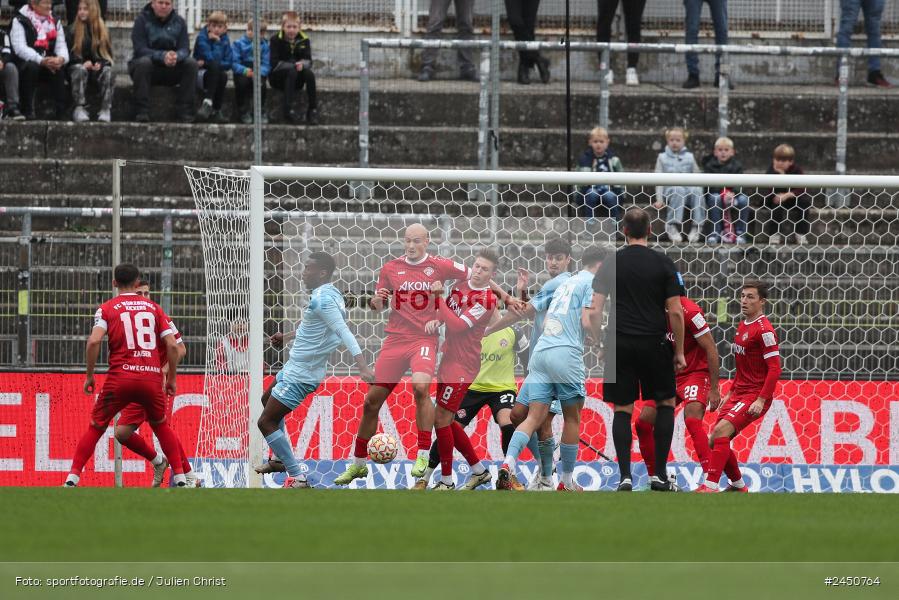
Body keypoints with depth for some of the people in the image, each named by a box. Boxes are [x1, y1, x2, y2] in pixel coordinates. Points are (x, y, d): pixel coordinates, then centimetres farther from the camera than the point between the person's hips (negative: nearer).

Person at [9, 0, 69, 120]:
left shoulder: (55, 22, 13)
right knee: (31, 67, -36)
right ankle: (26, 110, -28)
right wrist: (41, 61, -30)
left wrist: (61, 58, -22)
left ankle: (61, 112, -25)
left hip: (49, 63, 4)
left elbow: (61, 46, 4)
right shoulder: (20, 21, -5)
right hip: (23, 64, -4)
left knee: (59, 69, -27)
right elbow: (20, 48, -17)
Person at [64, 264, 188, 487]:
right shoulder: (154, 308, 12)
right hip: (152, 378, 2)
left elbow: (94, 341, -9)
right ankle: (179, 477, 16)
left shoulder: (107, 308, 6)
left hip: (120, 377, -2)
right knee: (161, 426, 23)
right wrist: (172, 379, 16)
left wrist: (89, 375, 0)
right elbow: (172, 345, 6)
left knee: (95, 428, 8)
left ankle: (72, 478, -1)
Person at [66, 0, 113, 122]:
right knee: (80, 70, -37)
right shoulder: (72, 30, 10)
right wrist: (83, 62, -15)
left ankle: (105, 110, -40)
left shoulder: (103, 30, 13)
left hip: (98, 67, 1)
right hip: (78, 65, -1)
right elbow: (69, 53, 4)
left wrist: (101, 63, -11)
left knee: (108, 72, -33)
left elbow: (108, 53, 11)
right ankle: (79, 109, -46)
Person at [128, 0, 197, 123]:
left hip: (172, 70, 3)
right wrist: (163, 56, -35)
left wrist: (176, 56, -33)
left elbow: (184, 49, -7)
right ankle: (141, 113, -38)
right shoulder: (142, 20, -8)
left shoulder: (179, 22, 2)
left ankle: (185, 113, -24)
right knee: (143, 62, -36)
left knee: (191, 63, -22)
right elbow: (140, 49, -18)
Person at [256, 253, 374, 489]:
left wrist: (362, 366, -43)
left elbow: (344, 332, -34)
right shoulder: (332, 294, 6)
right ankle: (280, 459, 41)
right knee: (268, 400, 33)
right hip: (294, 367, 11)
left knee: (266, 422, -8)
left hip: (299, 376, -11)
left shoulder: (322, 299, -25)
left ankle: (297, 478, -7)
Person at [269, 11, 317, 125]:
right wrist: (294, 66, -25)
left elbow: (308, 61, -4)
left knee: (309, 73, -28)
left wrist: (302, 64, -29)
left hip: (297, 80, 3)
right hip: (278, 79, -3)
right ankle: (288, 110, -42)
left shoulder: (304, 40, 4)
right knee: (292, 71, -34)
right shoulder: (276, 40, -6)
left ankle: (312, 110, -25)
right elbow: (274, 63, -15)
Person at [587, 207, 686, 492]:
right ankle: (659, 474, 7)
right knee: (666, 403, 14)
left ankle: (625, 477, -2)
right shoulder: (664, 264, -2)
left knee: (622, 409, 8)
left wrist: (600, 345, 12)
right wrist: (679, 351, 4)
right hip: (654, 344, -1)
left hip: (619, 346, 1)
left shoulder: (610, 264, 2)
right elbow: (675, 312, -5)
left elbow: (594, 313, -1)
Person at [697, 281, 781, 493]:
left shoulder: (764, 330, -13)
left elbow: (774, 369, -18)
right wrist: (730, 393, 23)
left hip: (755, 396, -9)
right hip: (739, 393, 9)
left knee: (721, 430, -26)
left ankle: (711, 486, -29)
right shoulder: (742, 326, 15)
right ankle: (738, 485, 26)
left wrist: (761, 400, -23)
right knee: (715, 441, 8)